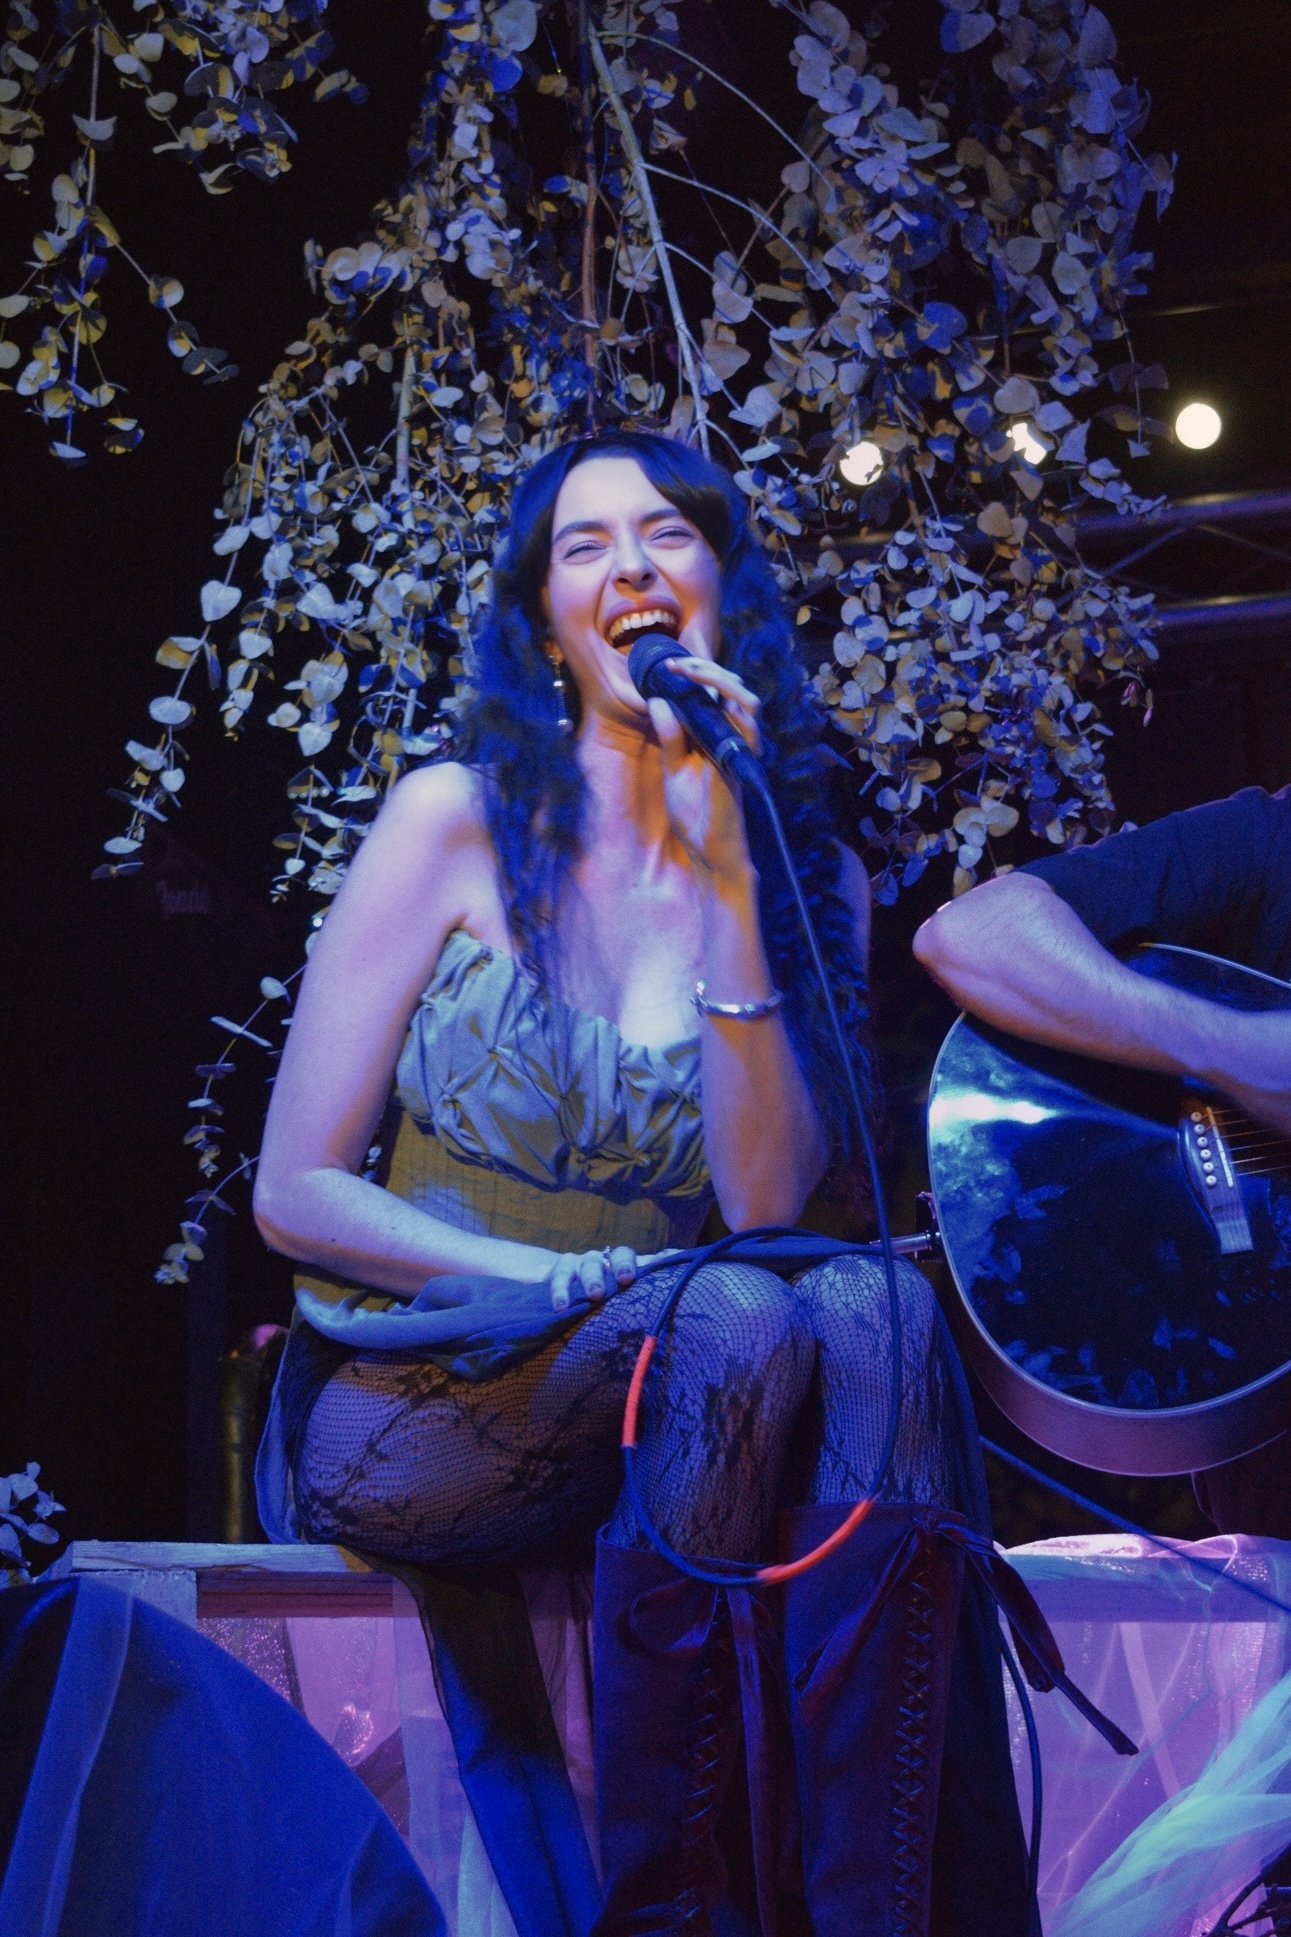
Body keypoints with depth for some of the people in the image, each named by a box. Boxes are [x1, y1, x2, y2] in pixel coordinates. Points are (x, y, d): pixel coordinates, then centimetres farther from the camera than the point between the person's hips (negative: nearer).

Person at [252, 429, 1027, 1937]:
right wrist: (573, 1283, -14)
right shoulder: (460, 819, -3)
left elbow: (767, 1207, -8)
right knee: (734, 1320, -31)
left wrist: (729, 883, -14)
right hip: (400, 1416, -3)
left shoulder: (812, 875, 7)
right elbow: (295, 1193, -3)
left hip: (657, 1405, 3)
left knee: (877, 1312, -28)